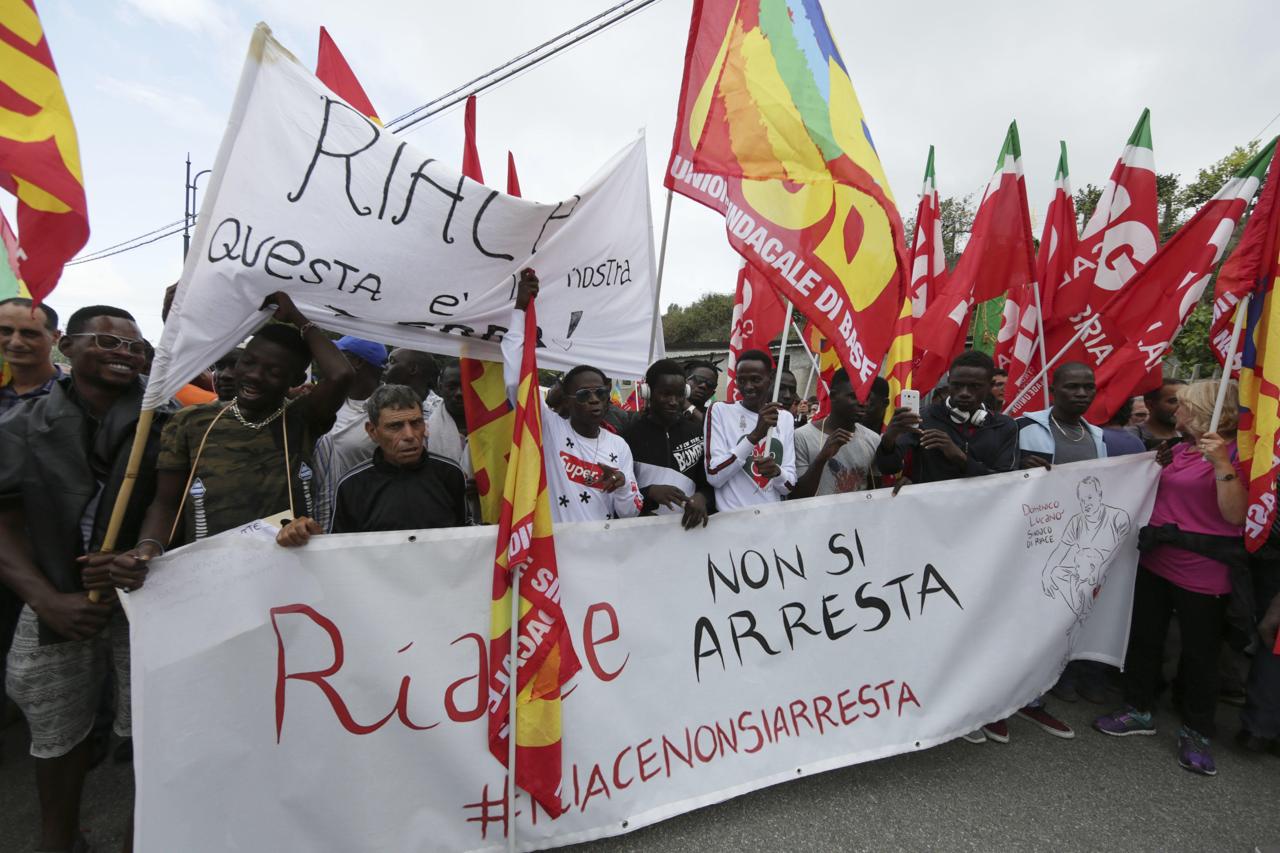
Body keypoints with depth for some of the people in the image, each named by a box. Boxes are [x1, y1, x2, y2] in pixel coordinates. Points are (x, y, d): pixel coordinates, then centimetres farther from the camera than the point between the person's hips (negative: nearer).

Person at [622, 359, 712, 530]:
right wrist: (651, 492, -20)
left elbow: (710, 482, 8)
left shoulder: (697, 432, 8)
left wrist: (702, 497, -13)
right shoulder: (631, 434, -3)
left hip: (687, 524, 3)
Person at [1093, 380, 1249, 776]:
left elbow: (1235, 516, -22)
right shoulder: (1178, 449, 9)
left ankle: (1196, 733, 23)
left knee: (1199, 652, 6)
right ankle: (1140, 710, 29)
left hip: (1201, 573, -7)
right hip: (1155, 561, 7)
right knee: (1144, 637, 14)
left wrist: (1222, 464, -28)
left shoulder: (1235, 454, -11)